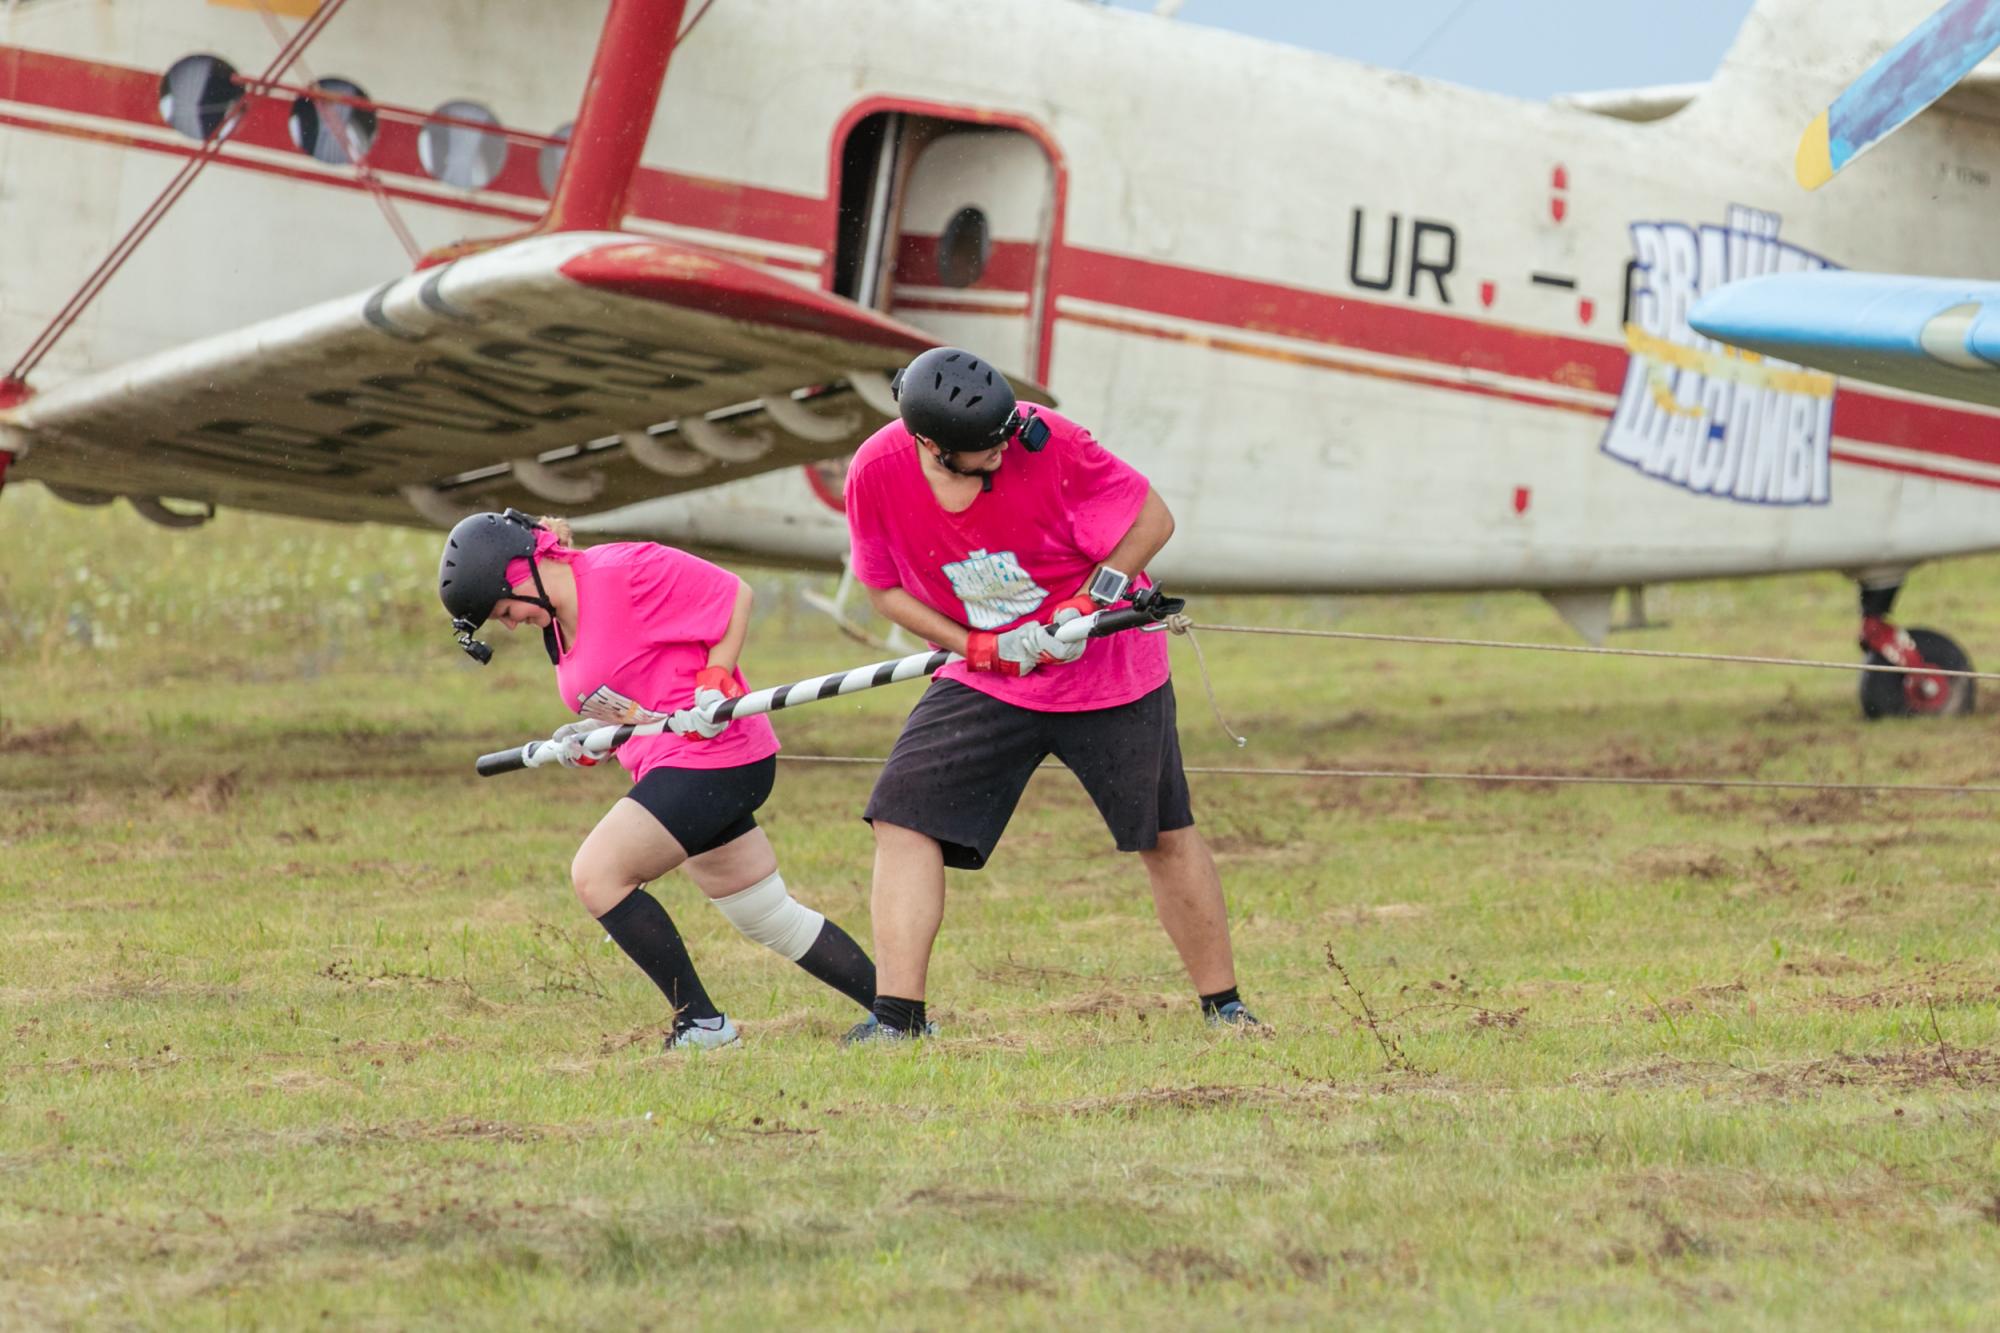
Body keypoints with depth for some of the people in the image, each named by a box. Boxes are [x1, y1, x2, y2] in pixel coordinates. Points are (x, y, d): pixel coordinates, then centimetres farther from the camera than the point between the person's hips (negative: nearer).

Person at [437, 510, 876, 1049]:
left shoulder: (622, 571, -15)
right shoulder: (556, 625, 13)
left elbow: (735, 593, -9)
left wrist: (716, 678, -16)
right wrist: (593, 738, 4)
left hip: (709, 757, -10)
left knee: (596, 874, -16)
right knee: (770, 918, 14)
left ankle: (700, 1022, -11)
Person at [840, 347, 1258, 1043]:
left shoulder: (1048, 443, -26)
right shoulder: (876, 472, -19)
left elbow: (1153, 519, -13)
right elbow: (882, 584, -2)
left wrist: (1088, 605, -22)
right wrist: (978, 646, -14)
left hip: (1108, 666, -2)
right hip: (984, 679, 2)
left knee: (1164, 836, 4)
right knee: (904, 816, -12)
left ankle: (1224, 1006, 20)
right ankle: (897, 1015, -10)